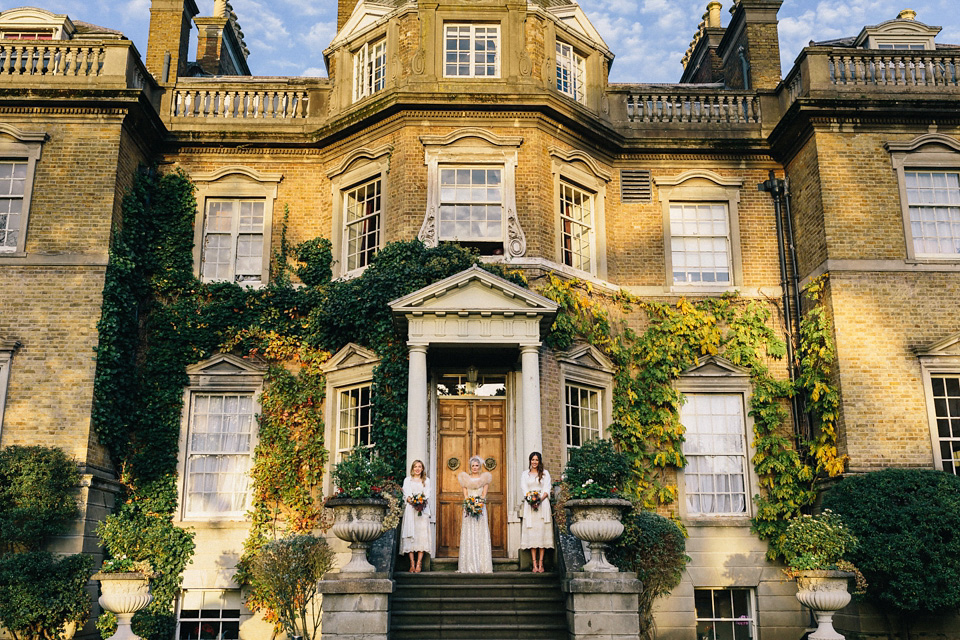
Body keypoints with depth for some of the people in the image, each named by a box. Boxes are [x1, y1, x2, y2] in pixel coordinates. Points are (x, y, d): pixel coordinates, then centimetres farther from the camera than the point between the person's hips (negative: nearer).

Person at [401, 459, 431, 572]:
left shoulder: (426, 480, 17)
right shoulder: (407, 480, 16)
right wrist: (412, 501, -17)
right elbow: (406, 494, 3)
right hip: (410, 509, 0)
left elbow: (427, 494, 5)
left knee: (422, 534, -11)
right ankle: (412, 564, -10)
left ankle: (419, 564, -13)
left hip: (423, 509, 0)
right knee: (410, 534, -9)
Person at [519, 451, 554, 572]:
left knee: (542, 532, -6)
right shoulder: (525, 474, 14)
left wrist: (540, 499, -14)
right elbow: (524, 489, 5)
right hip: (529, 505, 1)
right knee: (531, 533, -5)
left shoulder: (545, 473, 11)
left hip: (543, 504, -1)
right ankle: (534, 564, -6)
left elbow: (547, 489, 3)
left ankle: (541, 563, -4)